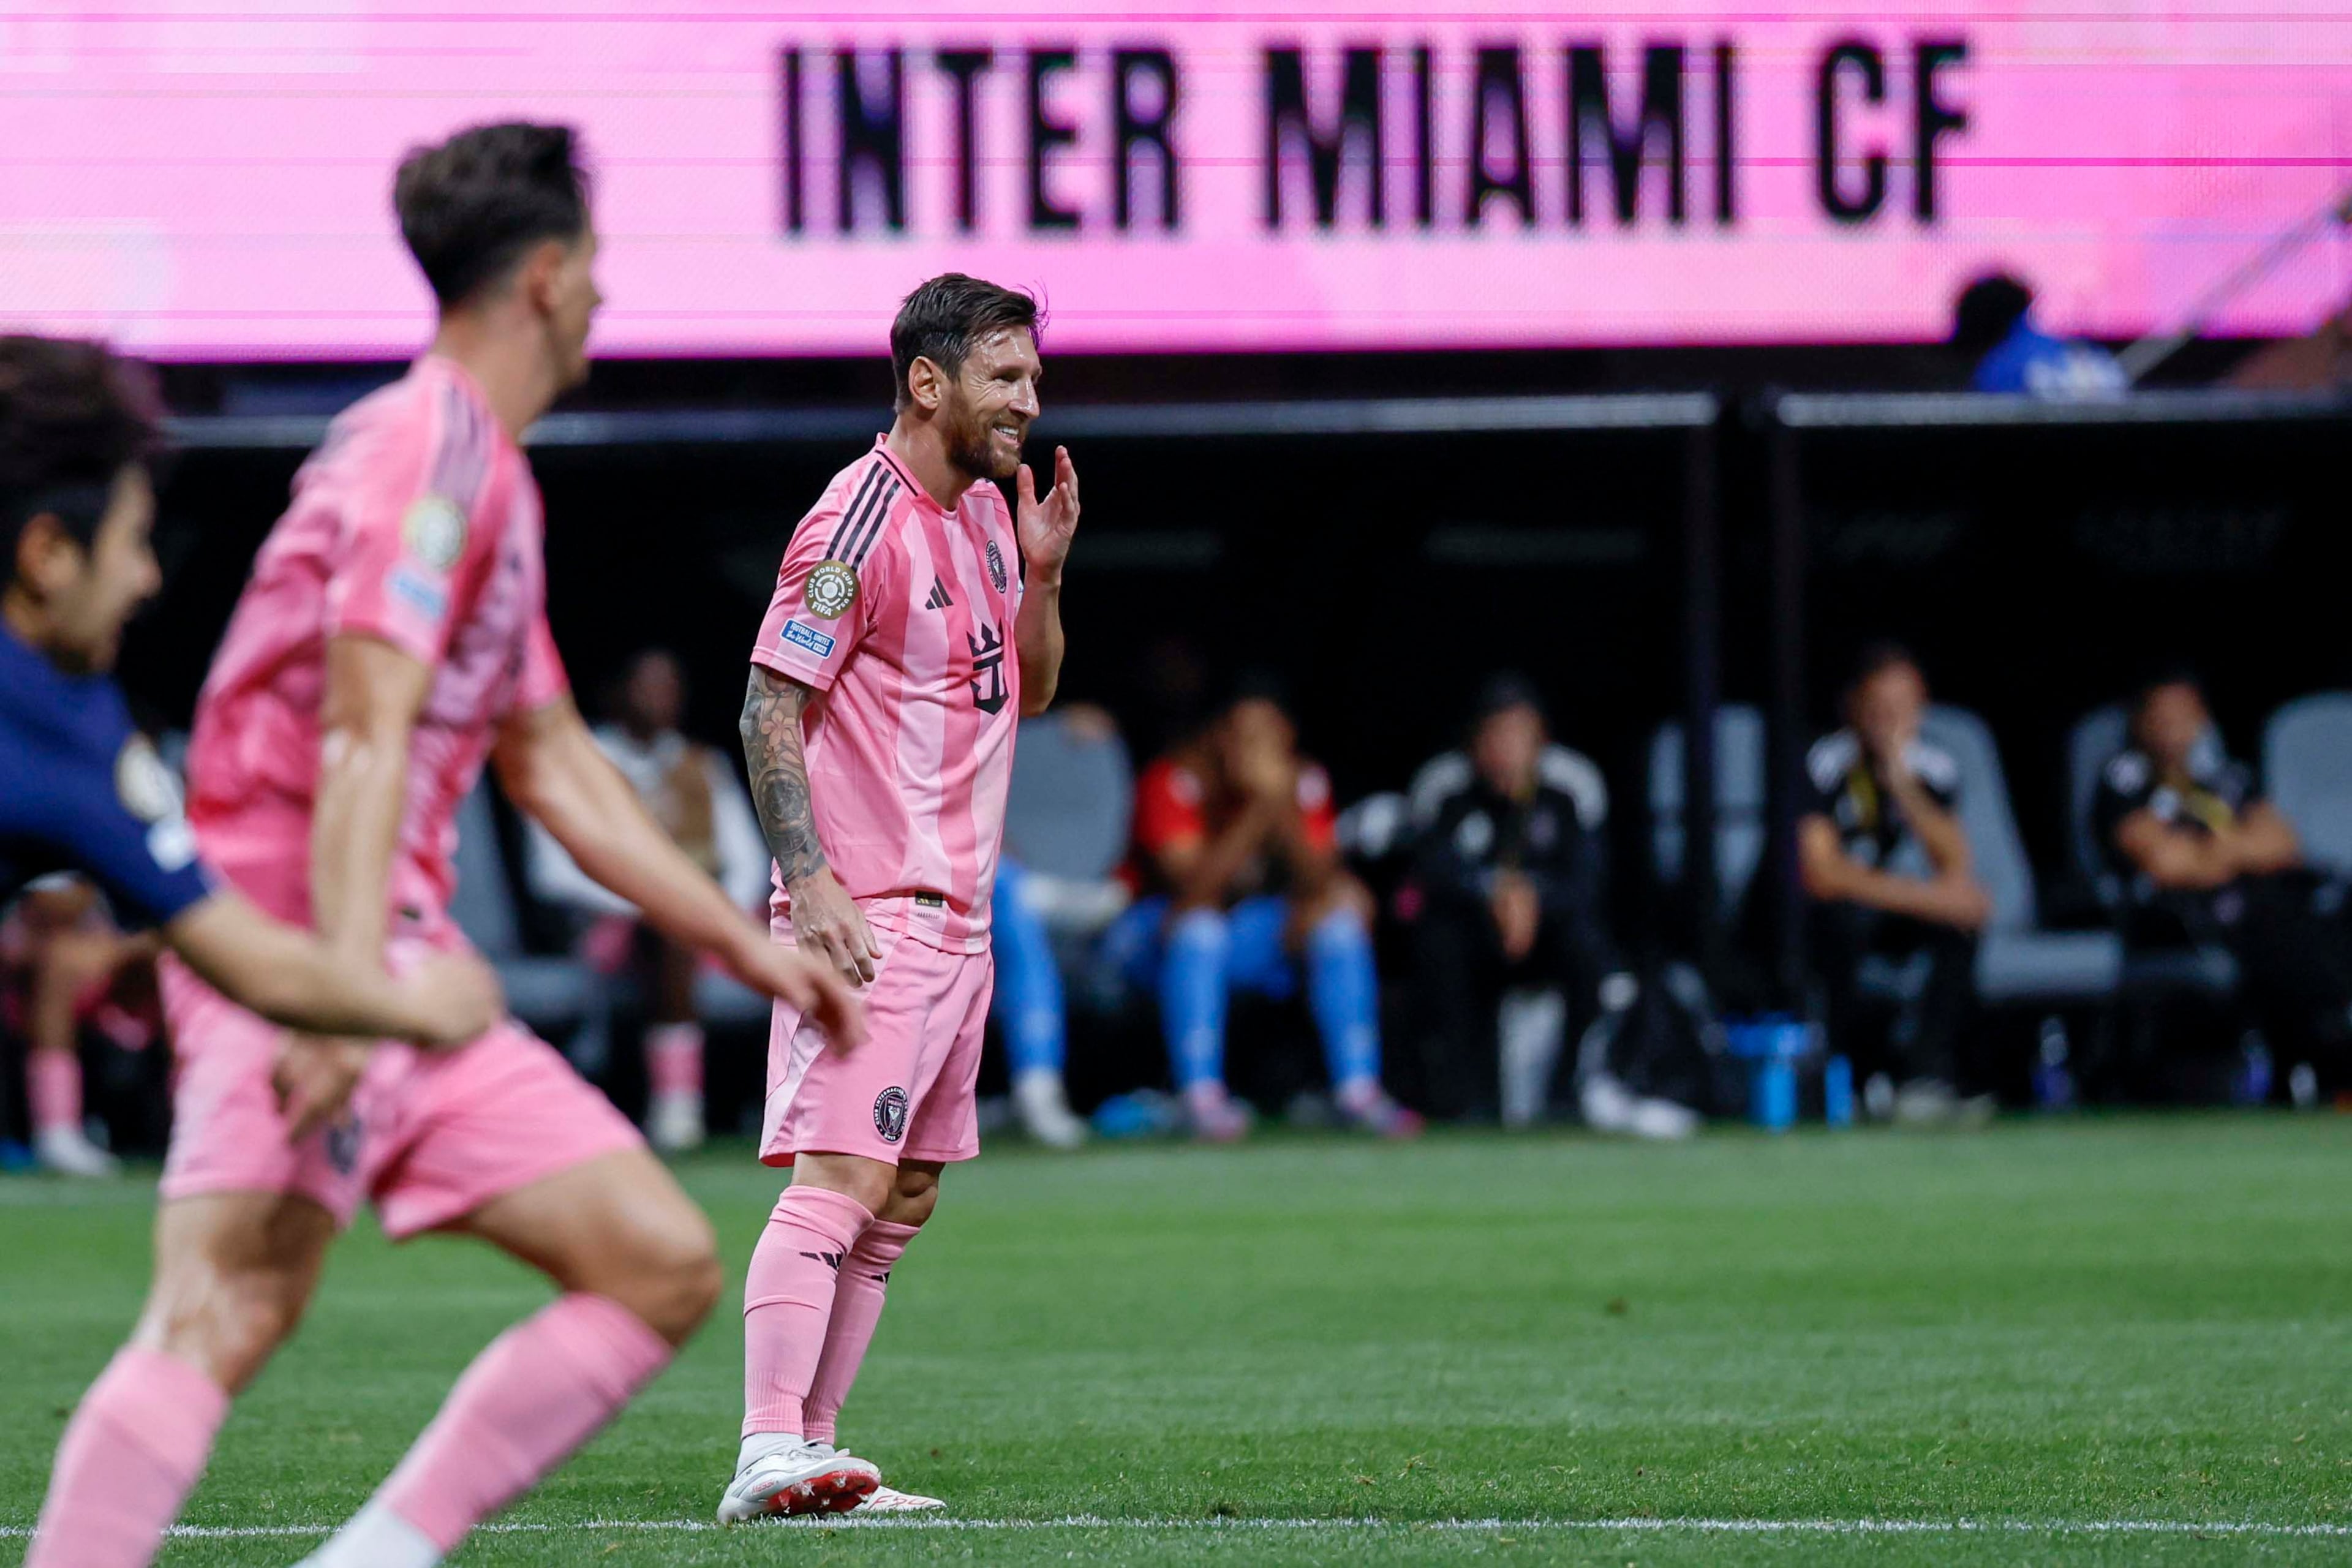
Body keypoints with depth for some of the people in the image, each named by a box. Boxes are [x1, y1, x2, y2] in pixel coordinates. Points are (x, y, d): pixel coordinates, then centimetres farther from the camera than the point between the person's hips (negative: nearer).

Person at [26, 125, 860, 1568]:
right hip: (296, 950, -10)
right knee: (227, 1312, -23)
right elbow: (362, 736, -20)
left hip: (411, 962, 10)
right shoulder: (432, 448, -9)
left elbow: (555, 765, 31)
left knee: (667, 1269, 4)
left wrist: (742, 943, 33)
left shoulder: (490, 473, 23)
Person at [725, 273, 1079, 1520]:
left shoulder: (987, 515, 14)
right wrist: (810, 880, -24)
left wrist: (1042, 576, 5)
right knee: (841, 1176, -18)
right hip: (866, 915, -9)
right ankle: (768, 1456, -25)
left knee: (904, 1196, 9)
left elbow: (1027, 692, 23)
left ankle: (810, 1453, 11)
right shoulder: (860, 525, -12)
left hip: (958, 919, 9)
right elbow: (769, 711, -15)